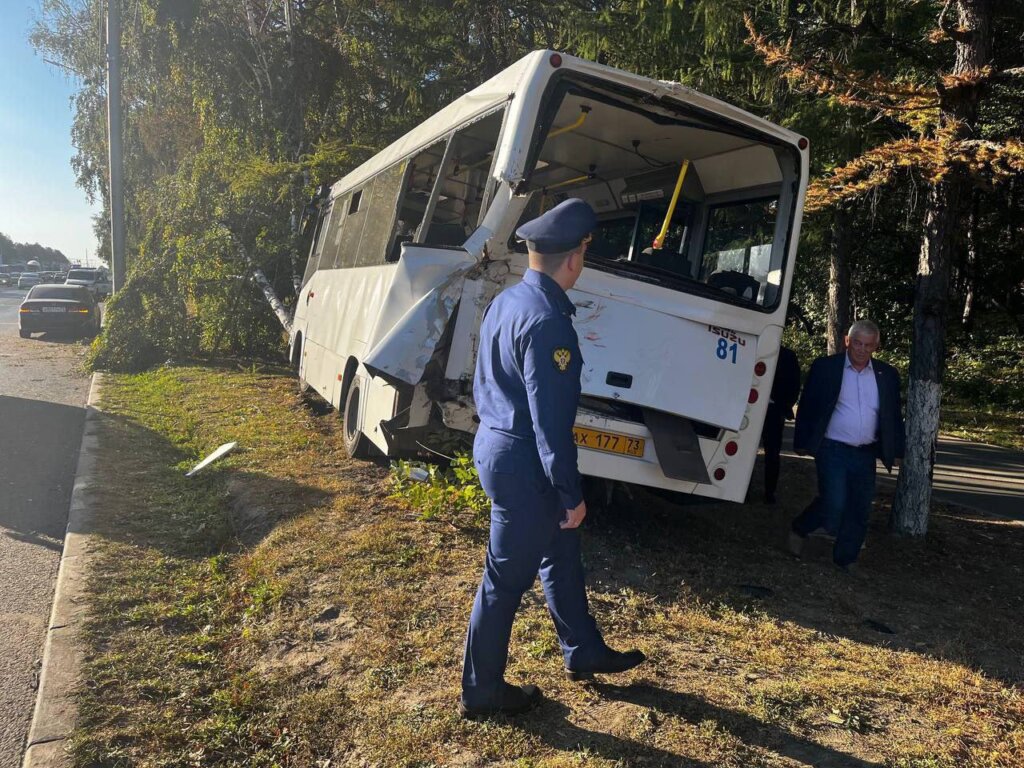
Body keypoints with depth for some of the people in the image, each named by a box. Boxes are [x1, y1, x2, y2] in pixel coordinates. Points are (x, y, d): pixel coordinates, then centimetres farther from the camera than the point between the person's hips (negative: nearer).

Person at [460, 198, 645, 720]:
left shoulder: (506, 302, 6)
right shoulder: (547, 321, -24)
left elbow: (485, 382, 15)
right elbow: (550, 419, -24)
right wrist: (571, 494, -16)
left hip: (495, 443, 10)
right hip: (522, 463, -10)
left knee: (561, 552, 22)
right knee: (506, 578, 6)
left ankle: (583, 653, 40)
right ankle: (482, 693, 24)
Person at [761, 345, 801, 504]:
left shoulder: (787, 356, 3)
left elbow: (794, 385, 4)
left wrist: (785, 407, -6)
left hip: (774, 411, 0)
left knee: (772, 453, 2)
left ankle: (770, 491, 10)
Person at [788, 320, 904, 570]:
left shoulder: (887, 375, 8)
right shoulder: (825, 367, -3)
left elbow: (894, 416, 12)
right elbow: (807, 407, -2)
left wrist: (896, 451, 7)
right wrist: (802, 443, -4)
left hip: (866, 455, 4)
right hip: (833, 450, -4)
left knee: (859, 513, 6)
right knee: (834, 505, -14)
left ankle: (844, 564, 20)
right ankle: (799, 529, 14)